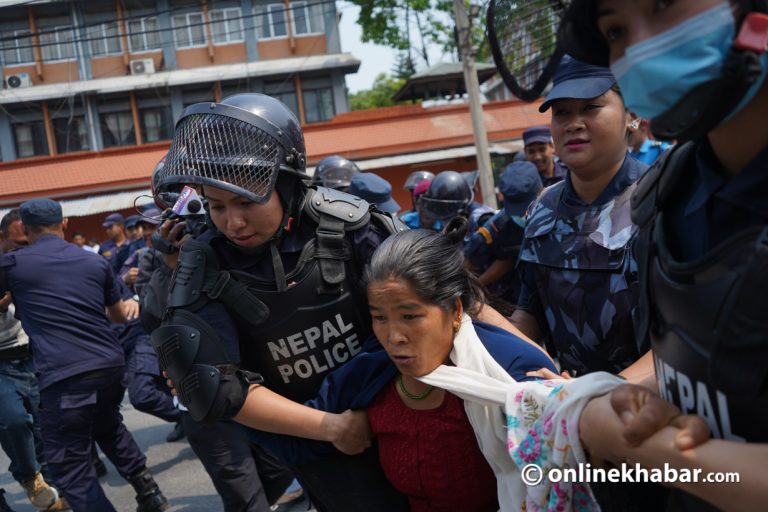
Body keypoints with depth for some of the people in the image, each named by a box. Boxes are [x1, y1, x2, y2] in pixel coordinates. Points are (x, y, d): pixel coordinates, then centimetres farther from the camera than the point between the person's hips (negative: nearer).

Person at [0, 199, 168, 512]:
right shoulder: (96, 262, 13)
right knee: (108, 426, 32)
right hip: (111, 366, 6)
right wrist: (132, 305, 47)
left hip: (64, 377, -6)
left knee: (70, 469, 5)